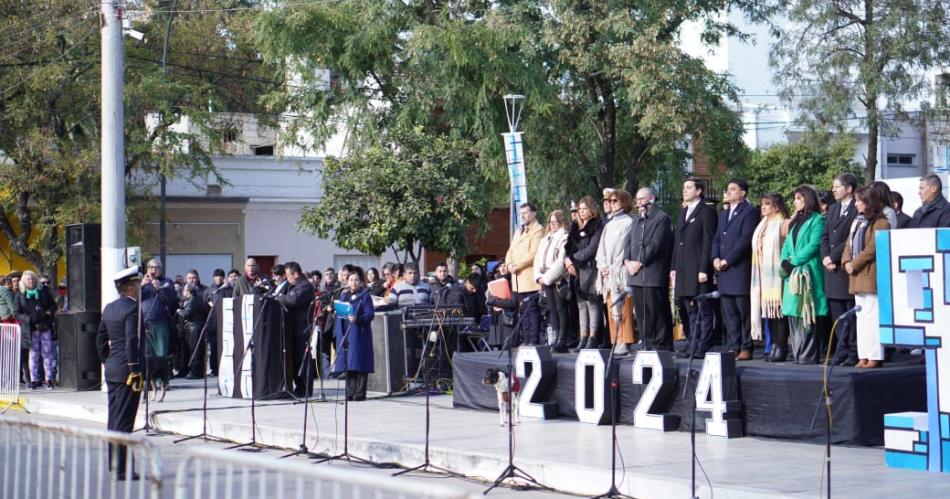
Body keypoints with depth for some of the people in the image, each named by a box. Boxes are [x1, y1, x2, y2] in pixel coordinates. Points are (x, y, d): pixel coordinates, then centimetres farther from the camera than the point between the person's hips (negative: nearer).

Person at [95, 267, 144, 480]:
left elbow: (100, 338, 17)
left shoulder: (109, 308, 12)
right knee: (124, 421, -7)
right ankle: (122, 468, -7)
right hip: (127, 371, -9)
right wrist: (135, 371, -19)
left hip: (111, 370, 9)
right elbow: (131, 342, -21)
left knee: (114, 419, 13)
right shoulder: (132, 309, -14)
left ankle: (114, 464, 20)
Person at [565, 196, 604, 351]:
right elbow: (570, 247, 16)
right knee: (581, 305, 6)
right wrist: (569, 263, -2)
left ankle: (592, 339, -9)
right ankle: (583, 339, 7)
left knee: (592, 303, -10)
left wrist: (573, 259, -8)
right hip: (578, 271, 7)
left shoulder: (598, 227, -4)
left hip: (591, 270, -7)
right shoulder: (576, 228, 20)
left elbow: (591, 249, -11)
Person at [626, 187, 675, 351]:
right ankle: (649, 345, 11)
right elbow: (629, 242, 17)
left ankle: (662, 346, -4)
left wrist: (640, 262, -13)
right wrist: (627, 261, 0)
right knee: (641, 312, 6)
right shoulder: (637, 220, 22)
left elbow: (656, 244, -12)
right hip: (636, 275, 8)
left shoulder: (661, 218, -3)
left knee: (656, 311, -8)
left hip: (653, 274, -8)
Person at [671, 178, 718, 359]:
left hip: (699, 270, -8)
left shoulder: (707, 211, -5)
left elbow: (708, 242, -11)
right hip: (684, 270, 8)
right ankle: (692, 345, 15)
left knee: (703, 310, -4)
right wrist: (674, 267, 13)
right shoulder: (683, 211, 19)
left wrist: (704, 269, -16)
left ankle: (703, 347, -2)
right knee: (688, 310, 9)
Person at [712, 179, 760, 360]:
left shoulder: (749, 211, -2)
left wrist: (728, 260, -14)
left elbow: (746, 239, -11)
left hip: (740, 269, -8)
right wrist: (715, 258, 2)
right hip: (723, 271, 8)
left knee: (744, 310, -6)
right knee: (728, 313, 6)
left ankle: (746, 348, -3)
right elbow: (716, 239, 21)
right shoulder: (723, 214, 24)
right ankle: (733, 347, 9)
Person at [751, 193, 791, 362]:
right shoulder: (762, 226, 20)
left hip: (777, 274, -8)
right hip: (763, 275, 8)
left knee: (778, 308, -8)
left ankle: (781, 347, -6)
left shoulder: (784, 224, -5)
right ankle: (774, 346, 9)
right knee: (768, 309, 6)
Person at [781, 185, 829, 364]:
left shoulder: (817, 220, -3)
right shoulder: (795, 221, 22)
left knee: (806, 315, -10)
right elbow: (787, 244, 18)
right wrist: (784, 261, 0)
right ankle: (797, 355, 9)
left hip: (807, 273, -8)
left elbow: (814, 245, -13)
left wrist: (793, 261, -13)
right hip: (792, 275, 8)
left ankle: (808, 355, -9)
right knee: (793, 315, 6)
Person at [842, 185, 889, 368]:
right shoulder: (858, 222, 19)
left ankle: (875, 355, -7)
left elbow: (872, 248, -17)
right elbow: (849, 245, 18)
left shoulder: (881, 223, -9)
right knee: (861, 316, 9)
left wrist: (854, 264, -13)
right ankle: (864, 355, 12)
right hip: (857, 277, 9)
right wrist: (846, 262, 0)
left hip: (871, 275, -9)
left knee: (872, 316, -9)